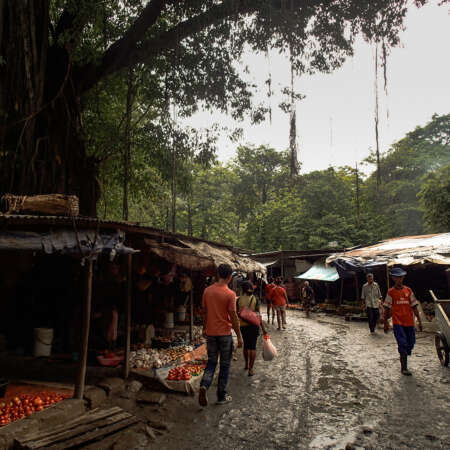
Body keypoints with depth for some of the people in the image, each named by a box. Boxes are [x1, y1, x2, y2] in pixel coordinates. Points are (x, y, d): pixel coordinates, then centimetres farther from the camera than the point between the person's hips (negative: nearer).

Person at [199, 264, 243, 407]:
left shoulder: (207, 290, -1)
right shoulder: (230, 294, -15)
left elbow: (204, 312, 8)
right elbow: (233, 317, -13)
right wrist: (239, 336, -4)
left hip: (210, 333, 4)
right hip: (225, 333, -4)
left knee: (211, 362, 17)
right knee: (225, 365, 11)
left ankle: (204, 385, -6)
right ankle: (221, 396, 20)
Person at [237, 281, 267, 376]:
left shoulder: (239, 300, -5)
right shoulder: (255, 299, -7)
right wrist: (263, 328, -5)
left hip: (243, 325, 2)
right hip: (253, 325, -2)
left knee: (246, 345, 20)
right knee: (252, 347, 3)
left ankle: (246, 364, 34)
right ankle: (251, 369, -1)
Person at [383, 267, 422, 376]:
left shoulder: (408, 290, 7)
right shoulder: (391, 292, 0)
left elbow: (414, 307, 10)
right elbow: (387, 308, 4)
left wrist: (419, 320, 7)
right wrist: (385, 322, 4)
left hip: (409, 322, 4)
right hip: (397, 323, -4)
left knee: (411, 344, 9)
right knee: (403, 344, -10)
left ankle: (403, 358, 36)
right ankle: (404, 368, 0)